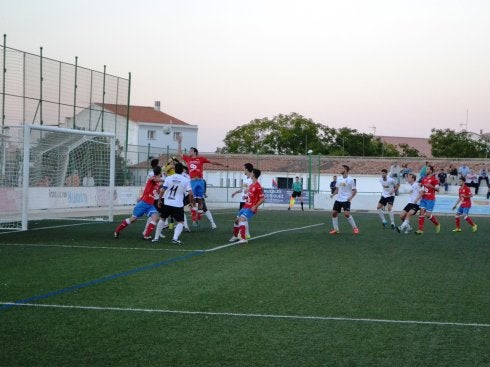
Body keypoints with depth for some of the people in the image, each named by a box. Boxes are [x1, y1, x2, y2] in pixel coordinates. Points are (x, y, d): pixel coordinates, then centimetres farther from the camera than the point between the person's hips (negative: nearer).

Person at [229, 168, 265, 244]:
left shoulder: (258, 186, -17)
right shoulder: (251, 185, 12)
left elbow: (263, 199, -18)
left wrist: (255, 206, -21)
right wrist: (246, 197, 6)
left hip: (251, 208, -10)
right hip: (245, 206, 10)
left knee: (242, 219, -28)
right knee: (236, 220, 16)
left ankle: (243, 238, -31)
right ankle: (235, 236, 36)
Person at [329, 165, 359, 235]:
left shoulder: (350, 180, -10)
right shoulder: (339, 179, 7)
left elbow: (354, 190, -6)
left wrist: (351, 197, -22)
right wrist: (333, 194, -1)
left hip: (346, 200, -6)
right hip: (338, 199, 6)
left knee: (346, 214, -19)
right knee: (334, 213, 1)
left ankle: (355, 228, -4)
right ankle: (336, 229, 11)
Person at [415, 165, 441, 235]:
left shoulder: (434, 179, -9)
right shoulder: (424, 178, 11)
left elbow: (437, 189, -13)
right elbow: (421, 185, 29)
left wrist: (431, 186, -28)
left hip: (430, 199, -6)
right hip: (424, 198, 6)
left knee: (428, 214, -7)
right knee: (422, 213, -4)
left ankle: (437, 224, 20)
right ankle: (420, 230, -5)